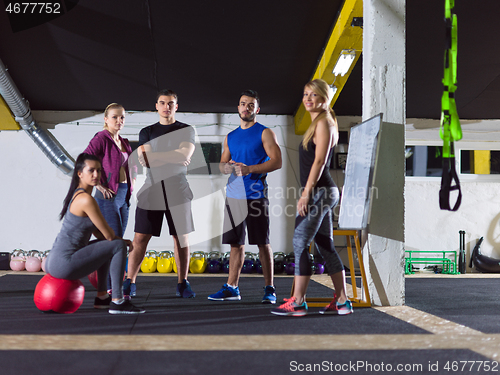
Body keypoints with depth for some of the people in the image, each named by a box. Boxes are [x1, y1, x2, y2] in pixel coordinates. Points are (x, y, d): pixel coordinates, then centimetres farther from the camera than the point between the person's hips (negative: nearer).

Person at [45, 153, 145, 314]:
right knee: (118, 246, -8)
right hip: (63, 264, -10)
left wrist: (120, 239, 10)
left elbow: (98, 232, 21)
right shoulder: (86, 199, -17)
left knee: (106, 245, 28)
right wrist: (120, 241, 10)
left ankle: (102, 297, 30)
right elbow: (109, 235, -12)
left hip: (54, 260, 10)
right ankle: (117, 302, -4)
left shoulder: (77, 195, 14)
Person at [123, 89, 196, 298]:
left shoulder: (186, 130, 8)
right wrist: (173, 157, -9)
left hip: (177, 189, 0)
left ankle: (183, 284, 11)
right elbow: (145, 160, -2)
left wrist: (155, 156, -8)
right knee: (140, 238, -3)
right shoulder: (147, 132, 13)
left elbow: (185, 155, -10)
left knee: (182, 237, 2)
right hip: (152, 189, 1)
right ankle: (129, 283, 3)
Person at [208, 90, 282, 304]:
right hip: (234, 195, 5)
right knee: (236, 243, 8)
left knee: (262, 244, -4)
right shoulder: (230, 137, 18)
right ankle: (231, 288, 12)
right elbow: (222, 164, 21)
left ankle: (269, 289, 1)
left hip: (255, 195, -5)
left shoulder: (264, 133, 1)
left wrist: (250, 169, -18)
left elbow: (277, 162, -8)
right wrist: (226, 167, -4)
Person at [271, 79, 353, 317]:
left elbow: (319, 161, -17)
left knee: (300, 244, -7)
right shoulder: (318, 124, 19)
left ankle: (297, 303, -5)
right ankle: (341, 301, 12)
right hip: (324, 192, 10)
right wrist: (307, 193, 21)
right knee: (326, 247, 10)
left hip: (318, 191, -10)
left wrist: (306, 193, -19)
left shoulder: (323, 123, -10)